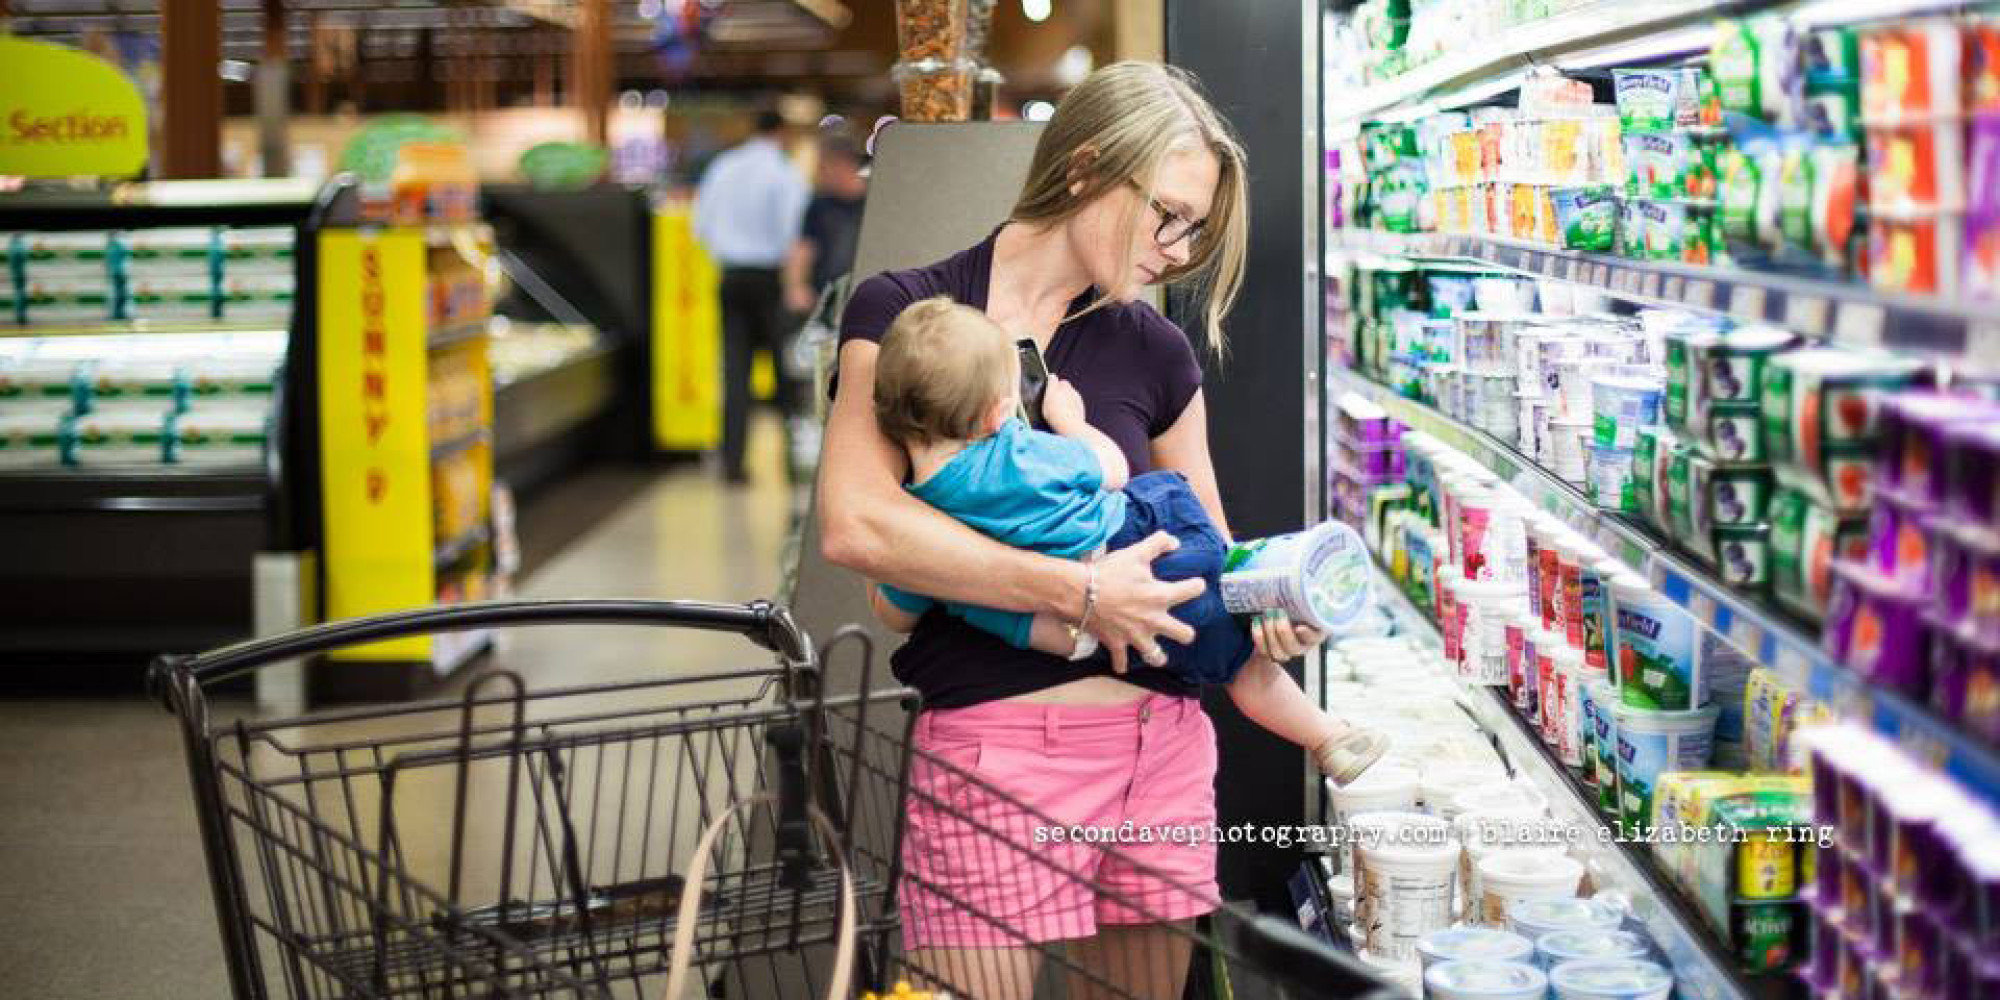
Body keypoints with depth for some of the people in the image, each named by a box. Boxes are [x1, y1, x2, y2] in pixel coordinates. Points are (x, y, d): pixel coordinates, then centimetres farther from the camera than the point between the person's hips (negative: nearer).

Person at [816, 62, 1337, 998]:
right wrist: (1077, 591, -19)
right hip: (988, 741, -4)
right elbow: (855, 523, -17)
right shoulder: (904, 312, -2)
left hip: (1160, 744, 5)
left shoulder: (1153, 350, 12)